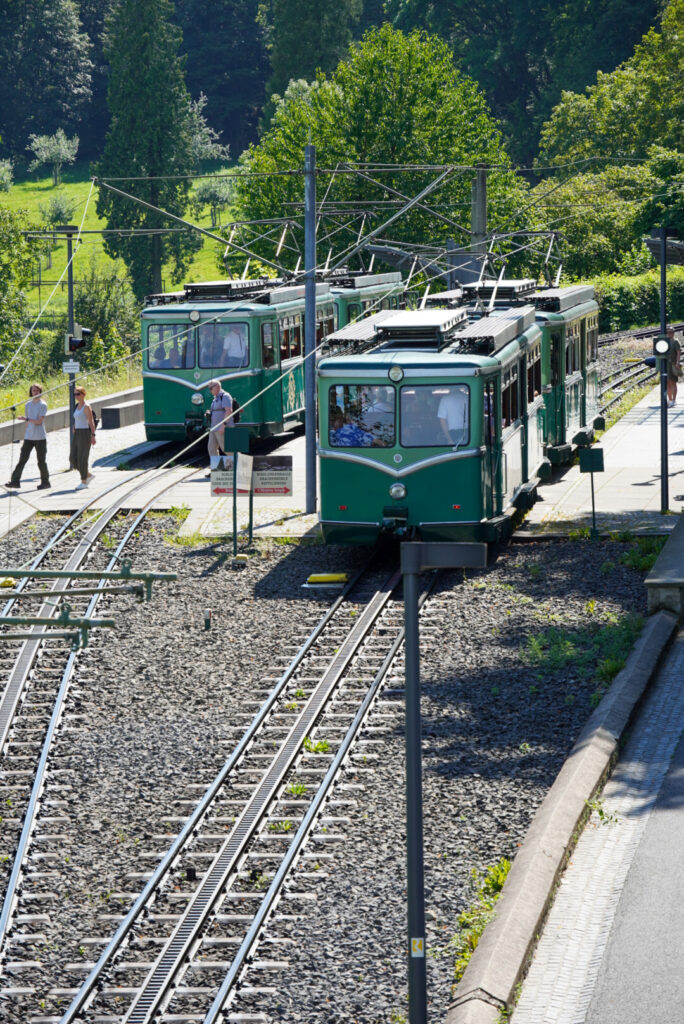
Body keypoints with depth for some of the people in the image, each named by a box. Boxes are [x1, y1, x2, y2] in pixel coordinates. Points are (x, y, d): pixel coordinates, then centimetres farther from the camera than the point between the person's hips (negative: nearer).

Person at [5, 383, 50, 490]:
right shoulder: (28, 405, 11)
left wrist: (26, 419, -24)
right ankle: (15, 481, -6)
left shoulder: (43, 405, -5)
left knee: (41, 461, 1)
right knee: (22, 459, -3)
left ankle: (45, 482, 13)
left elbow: (39, 421, -14)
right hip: (29, 437, 4)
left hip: (40, 437, -4)